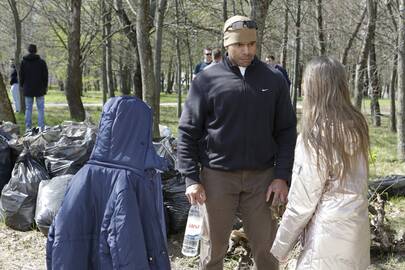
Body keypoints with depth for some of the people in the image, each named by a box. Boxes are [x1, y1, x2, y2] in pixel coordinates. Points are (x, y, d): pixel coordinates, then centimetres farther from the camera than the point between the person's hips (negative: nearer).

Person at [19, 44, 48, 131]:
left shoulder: (23, 62, -2)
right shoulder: (41, 62, -5)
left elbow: (21, 76, 2)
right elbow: (45, 76, 0)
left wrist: (22, 86, 14)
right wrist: (45, 86, 10)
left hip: (28, 89, 1)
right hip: (39, 89, -1)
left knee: (28, 109, 7)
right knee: (40, 109, 4)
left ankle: (28, 127, 6)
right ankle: (41, 127, -1)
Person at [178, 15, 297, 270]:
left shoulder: (274, 80, 1)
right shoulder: (207, 81, -3)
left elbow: (286, 132, 4)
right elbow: (188, 133, -1)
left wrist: (283, 176, -4)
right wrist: (191, 178, -8)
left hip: (262, 177, 1)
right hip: (217, 176, -1)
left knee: (266, 246, 8)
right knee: (214, 247, 10)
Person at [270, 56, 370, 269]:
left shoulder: (313, 138, -18)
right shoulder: (357, 125, 1)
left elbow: (302, 202, -14)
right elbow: (353, 182, 2)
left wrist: (280, 246, -3)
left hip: (330, 234, -7)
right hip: (357, 227, 7)